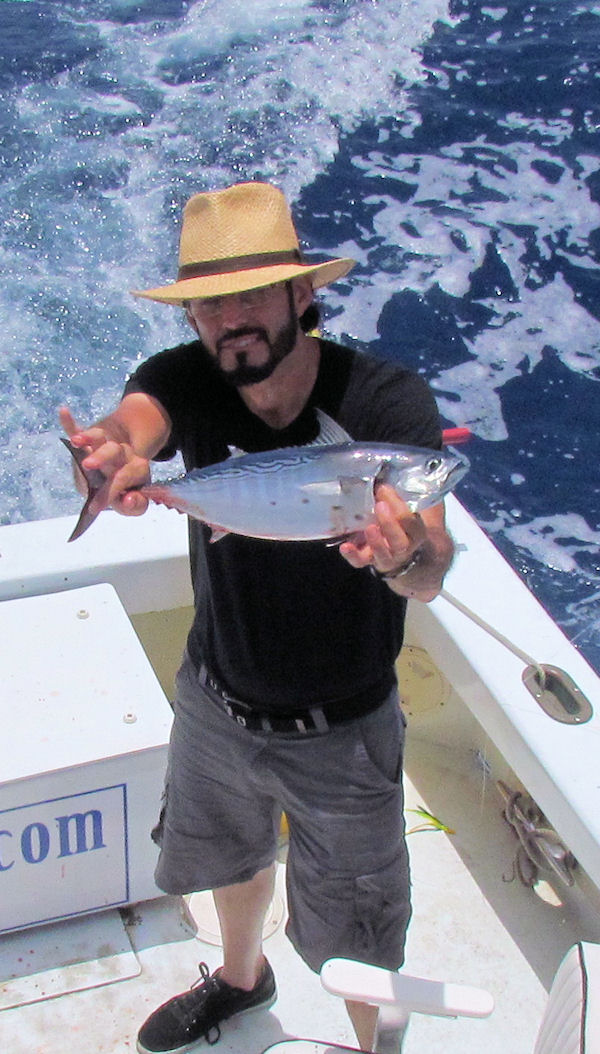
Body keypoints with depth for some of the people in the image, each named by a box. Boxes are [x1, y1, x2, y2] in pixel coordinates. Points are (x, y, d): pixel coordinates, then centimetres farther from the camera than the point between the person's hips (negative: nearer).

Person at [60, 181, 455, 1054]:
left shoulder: (388, 401, -25)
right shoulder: (186, 380, -17)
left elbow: (431, 578, -36)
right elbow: (138, 416, -40)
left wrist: (403, 558, -60)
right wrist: (121, 454, -65)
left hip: (341, 728, -4)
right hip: (216, 698, 4)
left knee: (354, 940, 14)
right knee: (229, 851, 31)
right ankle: (242, 978, 63)